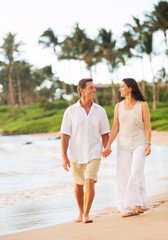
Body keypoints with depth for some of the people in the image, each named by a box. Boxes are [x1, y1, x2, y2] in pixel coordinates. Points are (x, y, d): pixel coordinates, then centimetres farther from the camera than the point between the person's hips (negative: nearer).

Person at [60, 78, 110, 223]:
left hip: (94, 154, 0)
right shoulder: (71, 111, -6)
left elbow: (105, 133, 7)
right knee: (78, 185, 14)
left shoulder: (100, 111, -1)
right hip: (76, 155, 1)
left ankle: (86, 214, -9)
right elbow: (65, 135, -6)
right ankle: (81, 212, 33)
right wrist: (64, 157, -12)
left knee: (90, 183, -17)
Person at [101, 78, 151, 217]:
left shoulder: (142, 105, -4)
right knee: (124, 176, -2)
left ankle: (139, 203, -9)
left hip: (139, 144, -4)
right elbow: (115, 127, 5)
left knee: (136, 171, -21)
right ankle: (130, 209, 2)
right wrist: (108, 146, -3)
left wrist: (148, 144, -14)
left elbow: (147, 126, -4)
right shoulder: (119, 106, 6)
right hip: (123, 146, 4)